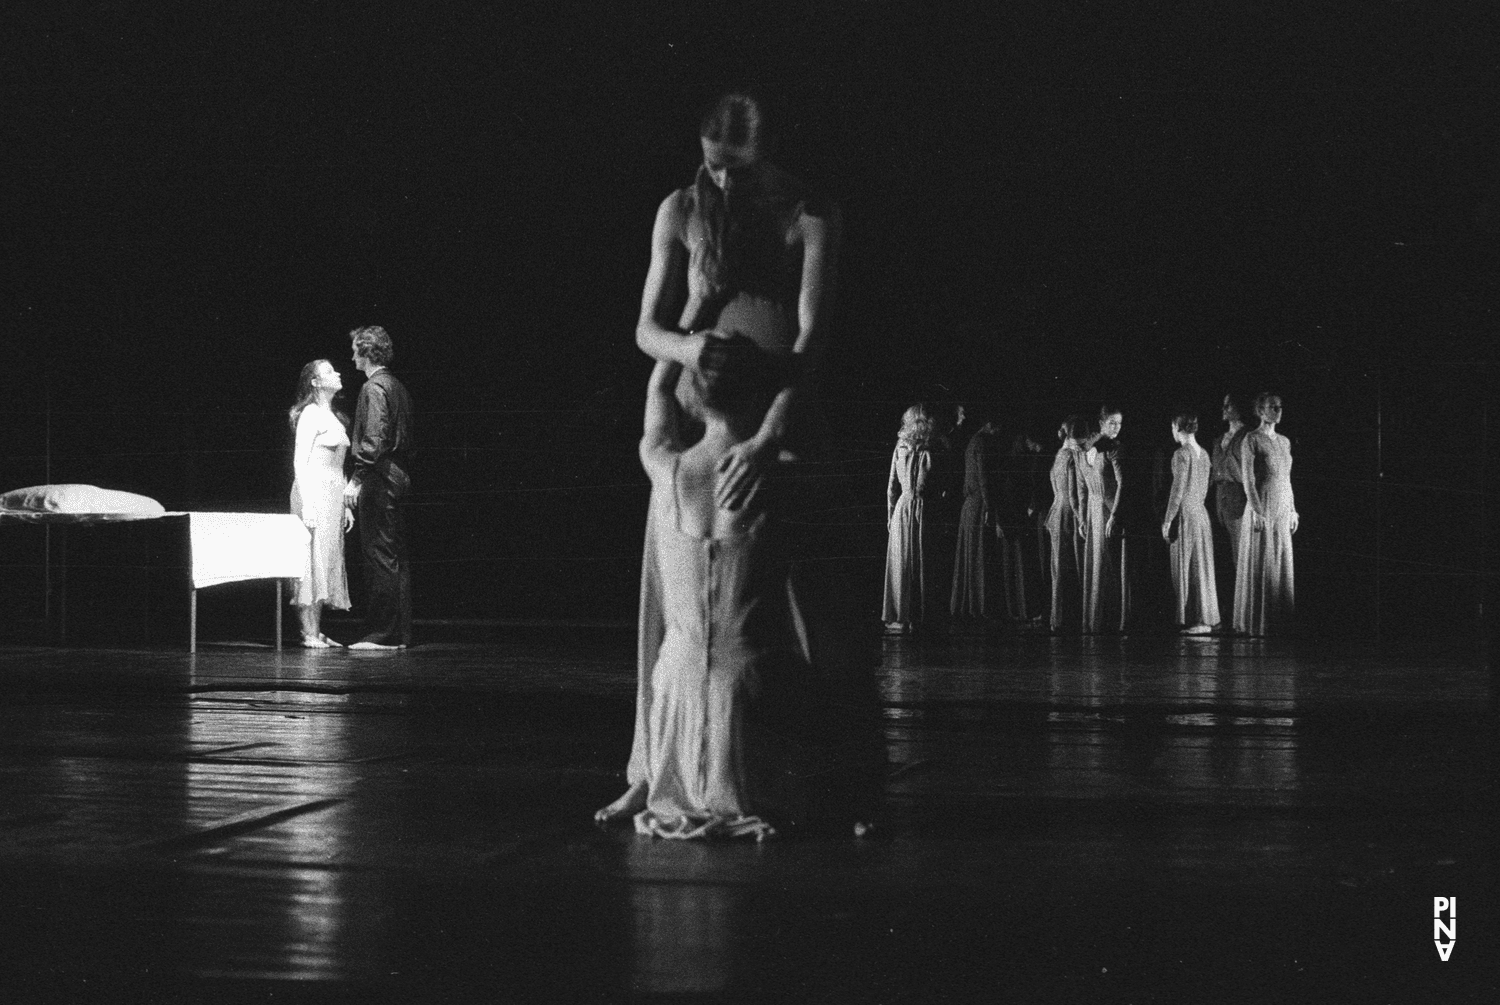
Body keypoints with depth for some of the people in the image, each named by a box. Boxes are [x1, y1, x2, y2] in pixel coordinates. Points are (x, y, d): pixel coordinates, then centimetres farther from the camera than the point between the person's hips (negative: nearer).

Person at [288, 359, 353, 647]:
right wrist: (307, 504, -20)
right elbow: (300, 461, -14)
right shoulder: (311, 414, -8)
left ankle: (317, 631, 11)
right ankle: (309, 633, -7)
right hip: (314, 492, -9)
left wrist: (345, 505, 18)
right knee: (313, 559, -8)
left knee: (328, 560, 8)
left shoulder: (332, 417, 18)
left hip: (333, 495, 9)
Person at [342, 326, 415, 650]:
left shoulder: (374, 388, -12)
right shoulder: (397, 387, 16)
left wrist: (357, 479, -19)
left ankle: (382, 634, -8)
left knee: (380, 556, -8)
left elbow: (374, 439, -20)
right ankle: (399, 633, 13)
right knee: (396, 558, 10)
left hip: (379, 481, -9)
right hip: (398, 478, 9)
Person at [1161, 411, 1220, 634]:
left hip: (1185, 514, -8)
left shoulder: (1182, 453, -13)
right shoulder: (1203, 453, 10)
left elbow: (1177, 490, -15)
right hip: (1201, 513, 8)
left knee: (1187, 567, -2)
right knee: (1202, 566, 10)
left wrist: (1167, 521, -11)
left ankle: (1196, 619, -3)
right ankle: (1205, 618, 12)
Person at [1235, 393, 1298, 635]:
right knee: (1260, 567, -3)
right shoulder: (1252, 440, -8)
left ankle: (1278, 620, 12)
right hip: (1261, 507, -7)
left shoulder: (1284, 441, 14)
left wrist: (1293, 510, 15)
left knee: (1281, 566, 7)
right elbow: (1248, 478, -13)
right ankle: (1256, 622, 2)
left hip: (1282, 510, 7)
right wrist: (1256, 511, -19)